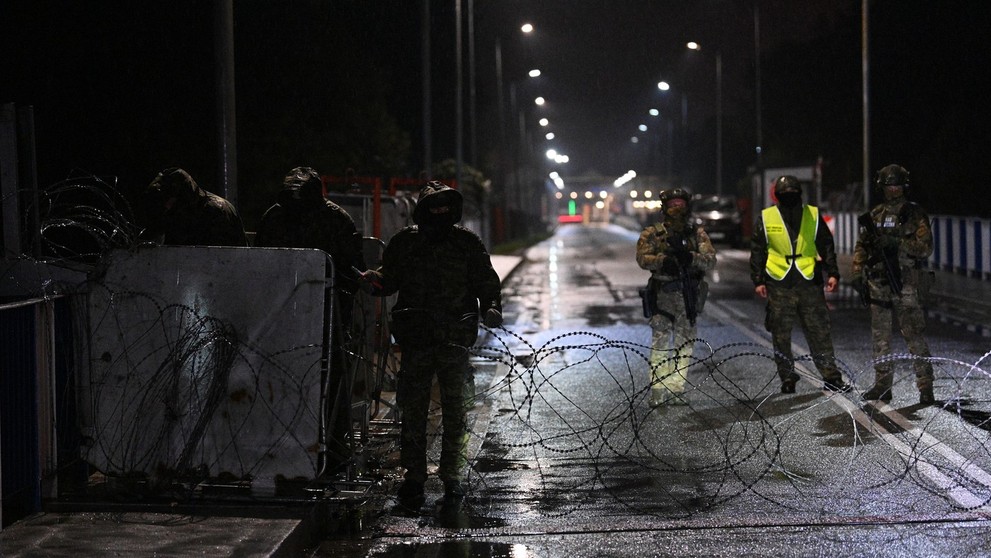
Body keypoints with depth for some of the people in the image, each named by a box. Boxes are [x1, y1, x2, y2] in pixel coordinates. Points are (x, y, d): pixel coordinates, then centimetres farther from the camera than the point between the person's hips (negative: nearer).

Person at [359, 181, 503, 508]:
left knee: (455, 410, 5)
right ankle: (414, 476, 8)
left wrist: (491, 308, -9)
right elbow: (390, 280, 9)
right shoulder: (404, 242, 6)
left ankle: (452, 475, 15)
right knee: (413, 410, 0)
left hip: (456, 340, 0)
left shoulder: (467, 243, 6)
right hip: (416, 339, 0)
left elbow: (486, 282, 9)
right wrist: (374, 281, -14)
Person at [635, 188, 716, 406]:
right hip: (662, 296, -3)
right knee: (661, 344, -6)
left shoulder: (697, 234, 8)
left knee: (684, 345, 7)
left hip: (689, 297, 3)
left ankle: (676, 390, 15)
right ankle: (658, 392, -4)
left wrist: (691, 257, -23)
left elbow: (711, 260, -3)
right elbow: (642, 258, -9)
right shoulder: (651, 233, 3)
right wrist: (663, 261, -28)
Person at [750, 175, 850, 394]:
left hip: (810, 283, 0)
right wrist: (758, 281, 2)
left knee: (820, 332, 0)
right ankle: (787, 378, 13)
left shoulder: (813, 215, 5)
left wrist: (832, 273, 1)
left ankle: (831, 376, 4)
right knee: (781, 336, 3)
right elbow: (757, 253, 8)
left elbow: (827, 247, 10)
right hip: (779, 286, 0)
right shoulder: (766, 218, 4)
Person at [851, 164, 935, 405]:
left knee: (914, 337, -7)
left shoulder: (915, 214, -1)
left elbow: (926, 247, -9)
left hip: (905, 286, -5)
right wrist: (857, 273, 4)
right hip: (878, 285, 5)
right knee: (880, 338, 9)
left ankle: (926, 387, -5)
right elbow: (861, 245, 16)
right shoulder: (875, 215, 12)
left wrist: (898, 242, -21)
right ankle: (882, 386, 16)